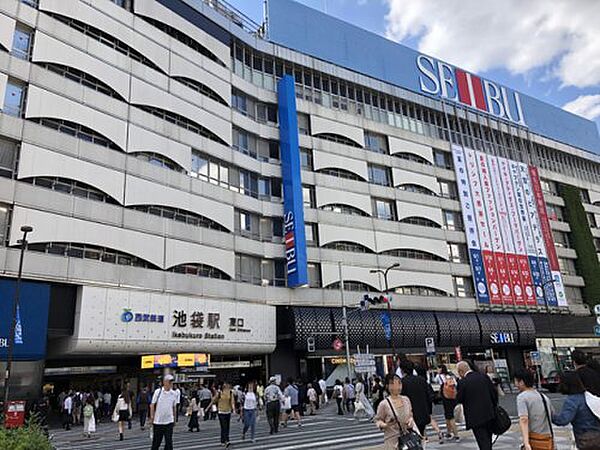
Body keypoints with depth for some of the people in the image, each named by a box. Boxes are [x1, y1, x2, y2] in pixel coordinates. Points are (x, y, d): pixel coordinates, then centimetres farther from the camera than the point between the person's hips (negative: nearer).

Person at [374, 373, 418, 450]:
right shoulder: (384, 404, -13)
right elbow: (378, 420, -4)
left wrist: (410, 420, -4)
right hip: (392, 440, -5)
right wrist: (385, 425, -23)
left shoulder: (406, 400, 2)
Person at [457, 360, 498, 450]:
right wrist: (494, 407, 17)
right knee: (488, 440, 22)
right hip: (489, 414, 6)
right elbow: (494, 392, 6)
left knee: (483, 442, -1)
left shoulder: (462, 382, -15)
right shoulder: (484, 376, 0)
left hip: (476, 417, -6)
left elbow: (459, 399, -8)